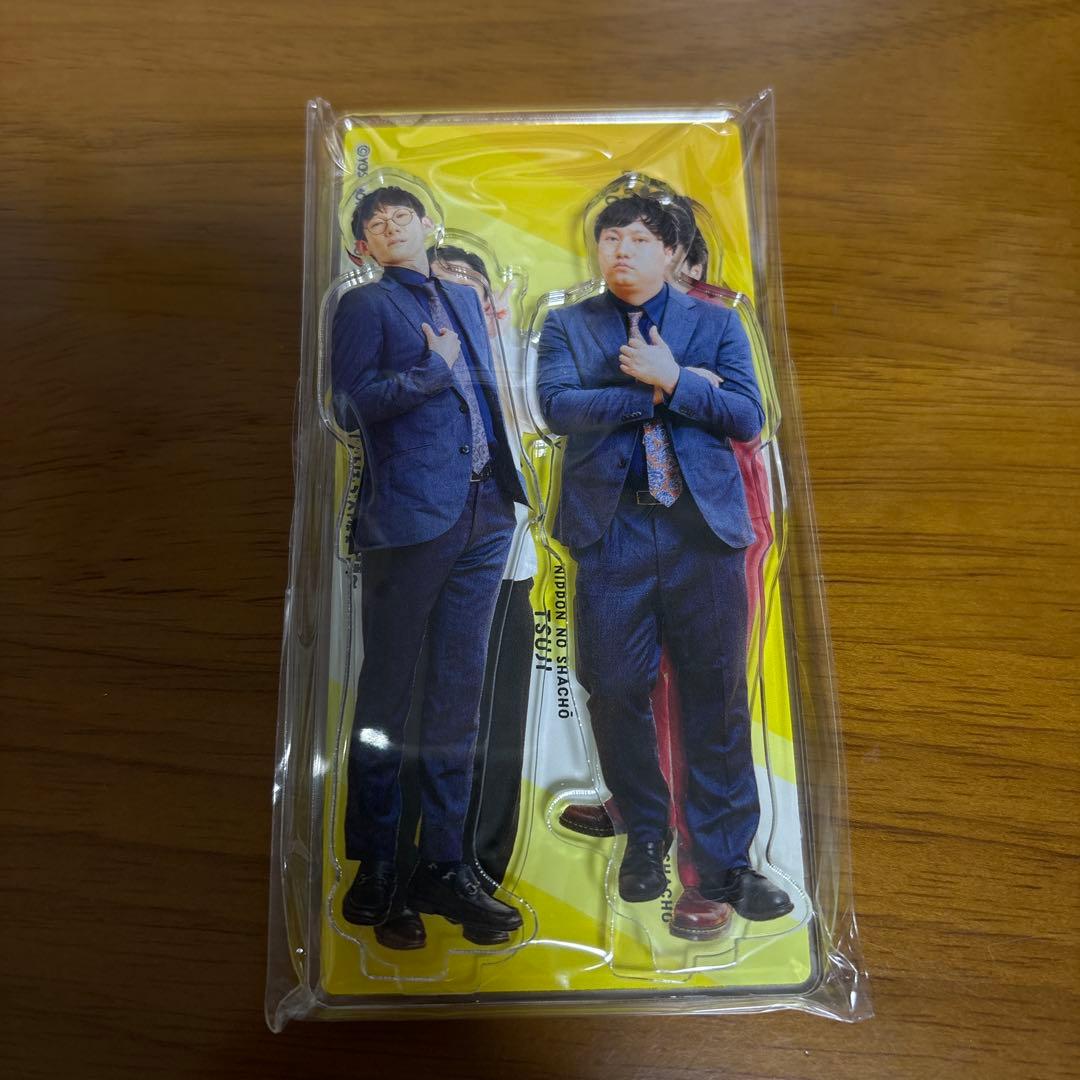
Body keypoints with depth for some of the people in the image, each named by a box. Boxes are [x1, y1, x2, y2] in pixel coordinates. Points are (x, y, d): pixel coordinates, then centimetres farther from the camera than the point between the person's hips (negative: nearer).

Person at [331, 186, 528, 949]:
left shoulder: (465, 298, 22)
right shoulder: (364, 304, 5)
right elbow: (352, 406, -7)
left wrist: (508, 485, 14)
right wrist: (434, 369, -9)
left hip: (484, 515, 6)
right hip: (410, 517, -5)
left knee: (459, 693, 8)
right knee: (388, 693, 3)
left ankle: (445, 865, 20)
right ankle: (375, 873, 17)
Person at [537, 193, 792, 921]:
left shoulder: (716, 323, 12)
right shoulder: (567, 326, 11)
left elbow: (748, 418, 1)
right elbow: (557, 406, -7)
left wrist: (669, 380, -11)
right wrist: (652, 391, -10)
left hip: (704, 526, 1)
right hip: (612, 528, 0)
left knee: (717, 694, 4)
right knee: (616, 690, 6)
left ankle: (725, 859, 20)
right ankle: (645, 836, 29)